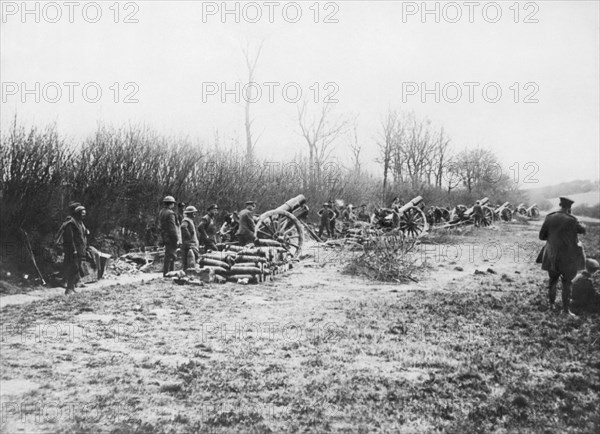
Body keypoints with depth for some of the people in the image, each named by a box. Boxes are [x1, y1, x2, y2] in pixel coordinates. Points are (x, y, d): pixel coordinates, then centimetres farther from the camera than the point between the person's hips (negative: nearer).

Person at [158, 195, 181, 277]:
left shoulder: (161, 212, 14)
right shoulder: (170, 213, -16)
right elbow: (172, 228, -19)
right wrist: (177, 239, -16)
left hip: (166, 238, 10)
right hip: (171, 238, -10)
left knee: (169, 257, 17)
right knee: (170, 257, -6)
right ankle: (166, 275, -5)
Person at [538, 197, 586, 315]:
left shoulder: (549, 218, -5)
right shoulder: (571, 220, -15)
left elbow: (542, 236, 0)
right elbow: (583, 230, 3)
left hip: (552, 255, 4)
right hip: (567, 256, -3)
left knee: (553, 280, 21)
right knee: (567, 283, 6)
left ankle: (551, 304, 30)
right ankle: (565, 309, 6)